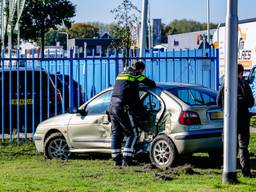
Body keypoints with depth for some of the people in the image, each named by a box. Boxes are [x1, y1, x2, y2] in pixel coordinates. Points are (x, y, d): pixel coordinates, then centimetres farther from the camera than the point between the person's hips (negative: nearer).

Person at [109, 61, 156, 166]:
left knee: (116, 134, 13)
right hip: (124, 108, -8)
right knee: (133, 134, -3)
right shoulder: (135, 75, 1)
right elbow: (152, 84, 2)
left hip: (113, 106, 8)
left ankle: (117, 160, 12)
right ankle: (127, 159, -11)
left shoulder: (121, 74, 22)